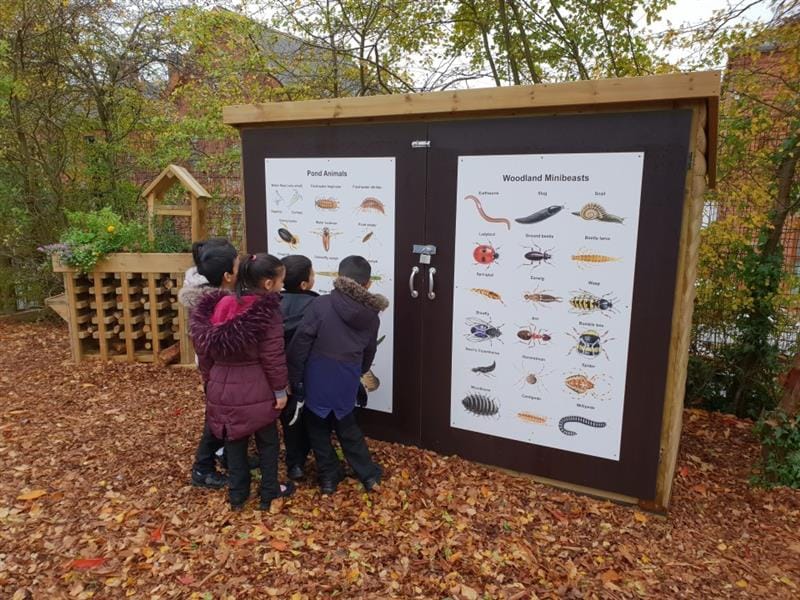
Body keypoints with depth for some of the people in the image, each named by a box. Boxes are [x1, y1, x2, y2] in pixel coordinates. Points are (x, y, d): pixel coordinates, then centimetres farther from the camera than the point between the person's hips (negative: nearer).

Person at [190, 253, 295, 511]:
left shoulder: (219, 307, 1)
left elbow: (205, 350, 6)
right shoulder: (268, 311, -16)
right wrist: (280, 389, -5)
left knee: (234, 441, 18)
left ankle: (237, 495, 30)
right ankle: (270, 492, 28)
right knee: (267, 440, 15)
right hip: (256, 389, -4)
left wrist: (210, 382, 17)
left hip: (223, 388, 5)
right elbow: (273, 356, -16)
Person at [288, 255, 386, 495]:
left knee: (318, 429, 17)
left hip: (317, 381, -3)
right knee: (348, 428, 23)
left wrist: (294, 378, -4)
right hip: (347, 385, 4)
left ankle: (329, 476, 26)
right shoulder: (372, 316, 0)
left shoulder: (321, 305, -15)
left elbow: (300, 344, -14)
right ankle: (369, 475, 28)